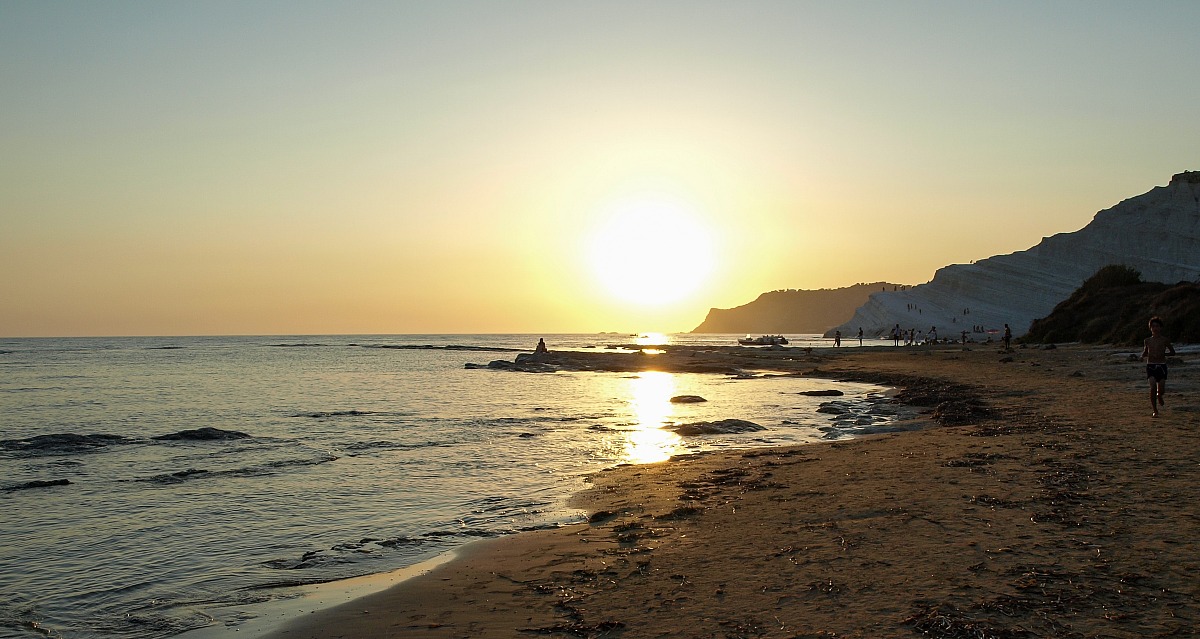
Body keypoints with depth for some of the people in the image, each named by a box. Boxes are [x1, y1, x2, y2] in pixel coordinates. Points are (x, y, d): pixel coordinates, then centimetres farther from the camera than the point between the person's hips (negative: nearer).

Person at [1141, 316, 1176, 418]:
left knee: (1161, 389, -3)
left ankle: (1159, 396, 37)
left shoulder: (1164, 340, 2)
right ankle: (1155, 410, -4)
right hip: (1150, 366, 1)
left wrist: (1163, 354, -10)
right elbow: (1143, 355, 18)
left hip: (1161, 366, 0)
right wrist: (1145, 354, -6)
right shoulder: (1148, 340, 8)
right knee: (1153, 387, -13)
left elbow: (1173, 352, 8)